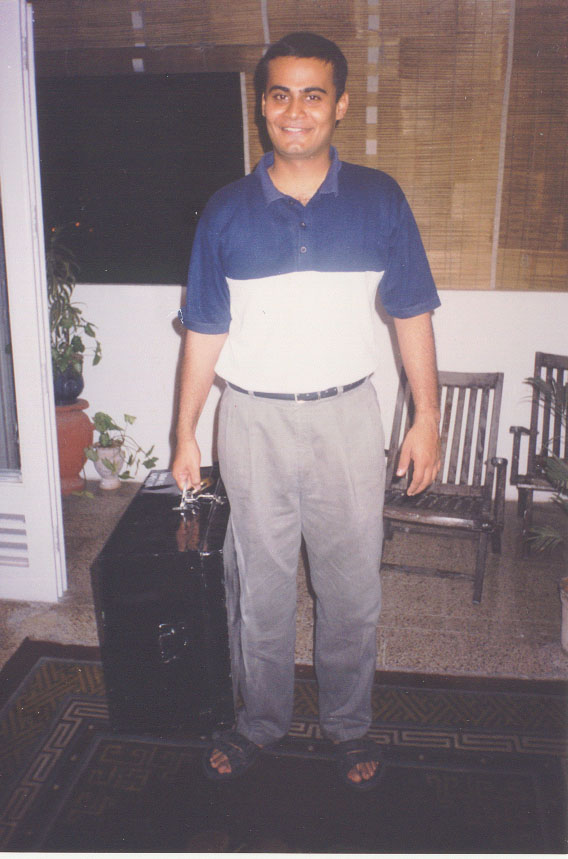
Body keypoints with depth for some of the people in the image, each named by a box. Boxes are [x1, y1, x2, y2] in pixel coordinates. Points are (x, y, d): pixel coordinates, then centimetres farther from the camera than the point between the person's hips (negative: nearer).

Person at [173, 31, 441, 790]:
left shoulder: (379, 200, 0)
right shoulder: (227, 211, 0)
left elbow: (411, 314, 3)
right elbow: (205, 332, 3)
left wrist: (427, 418, 0)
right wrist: (186, 434, 4)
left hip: (346, 419, 0)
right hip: (253, 421, 0)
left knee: (352, 587, 12)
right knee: (261, 586, 14)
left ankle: (349, 725, 36)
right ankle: (262, 720, 37)